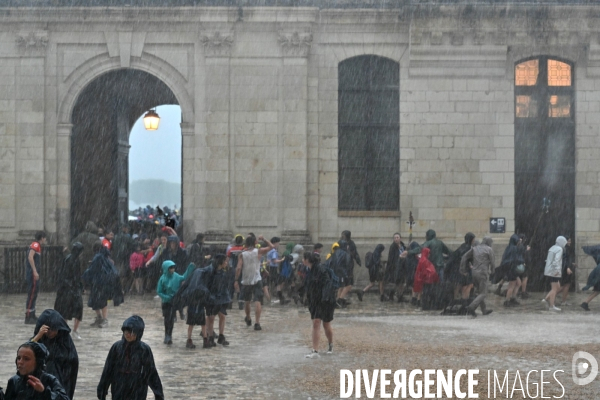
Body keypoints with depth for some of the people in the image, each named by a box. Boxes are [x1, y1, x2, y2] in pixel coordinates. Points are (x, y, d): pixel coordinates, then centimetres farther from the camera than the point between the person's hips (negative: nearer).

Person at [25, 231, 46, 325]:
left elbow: (30, 258, 23)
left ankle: (32, 316, 23)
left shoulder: (35, 245, 18)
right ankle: (28, 318, -9)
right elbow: (30, 257, -25)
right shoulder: (36, 245, -11)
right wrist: (35, 271, -28)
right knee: (32, 295, -9)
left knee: (33, 295, 16)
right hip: (33, 274, -10)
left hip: (33, 275, 10)